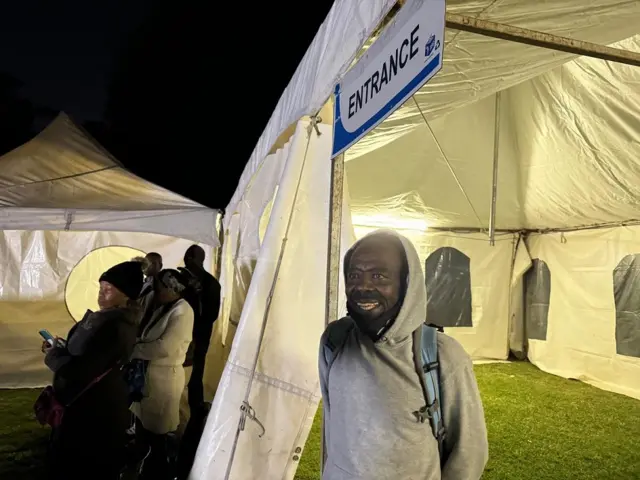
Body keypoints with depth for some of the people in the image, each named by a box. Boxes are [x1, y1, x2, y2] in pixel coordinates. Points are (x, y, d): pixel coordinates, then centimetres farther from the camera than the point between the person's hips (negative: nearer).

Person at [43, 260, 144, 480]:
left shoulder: (112, 326, -29)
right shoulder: (119, 318, 4)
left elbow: (78, 370, -29)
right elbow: (87, 353, 13)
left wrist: (53, 354, -11)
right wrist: (61, 346, -1)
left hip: (93, 409, -9)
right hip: (102, 403, 9)